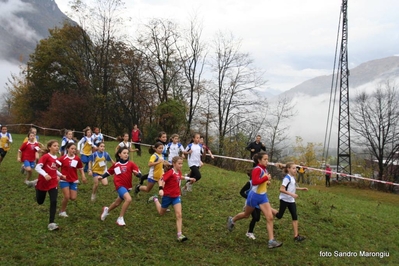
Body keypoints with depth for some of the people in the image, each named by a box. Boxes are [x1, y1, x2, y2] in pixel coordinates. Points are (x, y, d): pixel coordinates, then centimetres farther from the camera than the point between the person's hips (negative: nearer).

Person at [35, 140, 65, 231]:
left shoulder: (57, 159, 4)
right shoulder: (45, 156, -16)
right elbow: (37, 167, -25)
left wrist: (61, 175, 4)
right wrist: (45, 174, -39)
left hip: (53, 183, 4)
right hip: (42, 183, -4)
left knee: (54, 202, -11)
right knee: (40, 202, 15)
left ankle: (51, 223, -8)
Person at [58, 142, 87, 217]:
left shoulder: (77, 159, -2)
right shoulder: (62, 158, -11)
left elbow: (80, 169, 8)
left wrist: (83, 177, -4)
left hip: (74, 181, 3)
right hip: (64, 180, -3)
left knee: (73, 198, -2)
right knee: (67, 197, -11)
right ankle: (62, 211, 12)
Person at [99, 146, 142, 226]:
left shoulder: (131, 164, -3)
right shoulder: (116, 164, 1)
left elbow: (139, 173, -11)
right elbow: (109, 172, 18)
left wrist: (137, 173, -31)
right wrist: (102, 176, 10)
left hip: (127, 186, 3)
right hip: (119, 185, -3)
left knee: (117, 203, 20)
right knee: (128, 199, -27)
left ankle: (107, 210, 54)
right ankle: (120, 218, -10)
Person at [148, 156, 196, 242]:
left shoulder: (179, 172, 0)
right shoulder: (170, 172, -22)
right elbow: (162, 180, -29)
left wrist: (189, 178, 23)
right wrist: (161, 189, -45)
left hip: (176, 196, 5)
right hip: (167, 196, -5)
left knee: (179, 215, -9)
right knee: (161, 212, 19)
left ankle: (179, 235, -9)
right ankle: (155, 199, 47)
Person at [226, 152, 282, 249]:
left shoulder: (265, 170, 5)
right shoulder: (257, 169, -21)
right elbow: (254, 182, -36)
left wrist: (267, 181, 6)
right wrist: (266, 178, -31)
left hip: (263, 196, 7)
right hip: (254, 196, -7)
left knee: (270, 217, -6)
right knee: (246, 215, 16)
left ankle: (271, 241, -4)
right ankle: (232, 220, 46)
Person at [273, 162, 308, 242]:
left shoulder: (293, 178, 5)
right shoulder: (287, 178, -20)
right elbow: (281, 189, -25)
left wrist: (302, 188, 12)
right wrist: (291, 194, -31)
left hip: (291, 201, 7)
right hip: (284, 200, -7)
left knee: (295, 217, 0)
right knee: (279, 216, 6)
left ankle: (296, 235, 2)